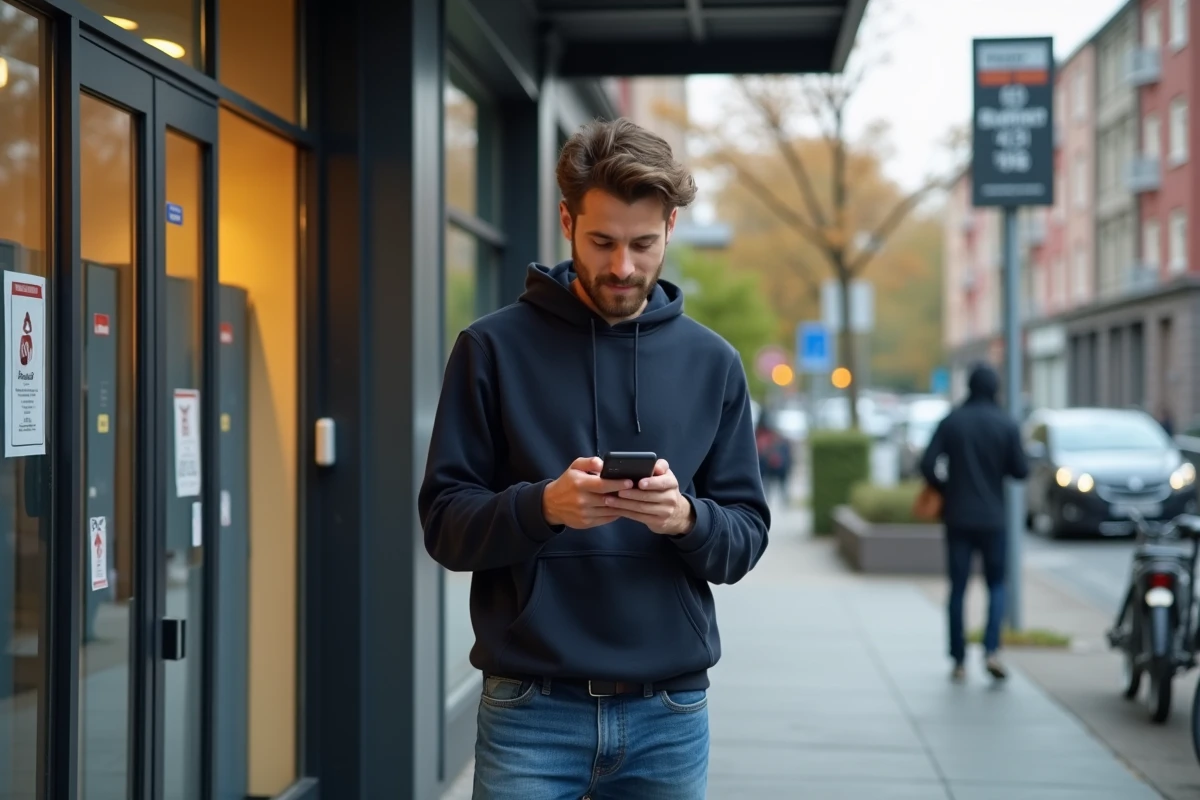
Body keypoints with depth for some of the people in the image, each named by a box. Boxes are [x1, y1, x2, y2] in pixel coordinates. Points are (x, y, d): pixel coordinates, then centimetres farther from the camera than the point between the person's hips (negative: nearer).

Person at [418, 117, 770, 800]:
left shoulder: (712, 363, 7)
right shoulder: (495, 348, 0)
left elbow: (746, 538, 6)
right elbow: (444, 523, -2)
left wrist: (686, 517, -16)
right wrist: (543, 505, -21)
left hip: (670, 713, 2)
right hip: (530, 710, -2)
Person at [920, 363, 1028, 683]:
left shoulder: (951, 422, -2)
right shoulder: (1007, 425, -5)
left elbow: (927, 465, -9)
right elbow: (1020, 471, -4)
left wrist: (943, 488, 9)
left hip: (957, 517, 1)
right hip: (993, 518, -1)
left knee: (958, 588, 6)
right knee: (997, 584, 10)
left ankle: (959, 661, 7)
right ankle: (991, 651, -9)